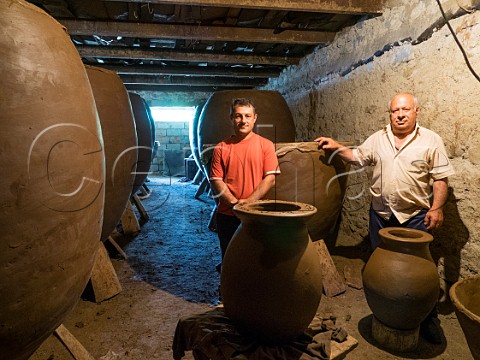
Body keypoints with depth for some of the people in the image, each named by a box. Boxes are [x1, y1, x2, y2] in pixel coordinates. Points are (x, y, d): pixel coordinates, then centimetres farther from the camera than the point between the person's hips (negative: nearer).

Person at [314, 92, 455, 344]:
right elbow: (358, 157, 13)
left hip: (416, 215, -3)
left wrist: (437, 208, -14)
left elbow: (440, 179, -6)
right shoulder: (378, 139, 6)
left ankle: (427, 319, 22)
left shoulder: (431, 141, -4)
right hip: (381, 214, 4)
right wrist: (336, 147, 3)